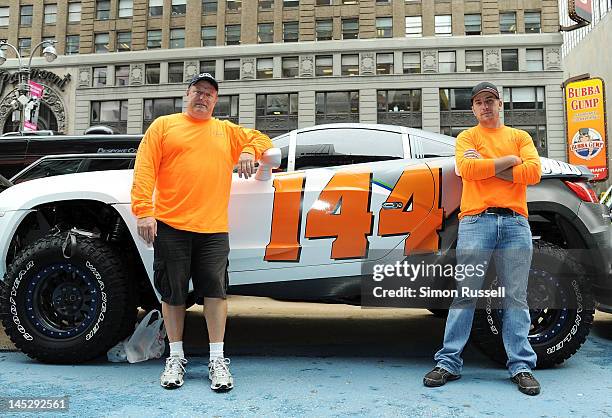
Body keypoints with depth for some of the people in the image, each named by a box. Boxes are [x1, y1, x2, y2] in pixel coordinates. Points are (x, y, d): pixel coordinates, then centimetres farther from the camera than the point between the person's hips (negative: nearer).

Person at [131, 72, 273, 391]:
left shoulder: (227, 131, 19)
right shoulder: (163, 125, 11)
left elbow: (261, 139, 29)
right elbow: (144, 170, 2)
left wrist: (248, 151, 5)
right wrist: (143, 211, -9)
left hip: (213, 228, 1)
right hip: (170, 225, -1)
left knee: (215, 291, -1)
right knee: (172, 292, 6)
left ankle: (217, 359, 10)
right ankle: (176, 358, 20)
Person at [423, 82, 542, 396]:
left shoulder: (520, 137, 19)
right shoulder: (467, 137, 14)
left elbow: (533, 171, 1)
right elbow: (467, 169, -7)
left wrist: (485, 167, -3)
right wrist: (509, 160, -1)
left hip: (515, 222, 2)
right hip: (476, 222, -2)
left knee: (516, 297, 4)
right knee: (464, 295, -2)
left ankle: (521, 366, 11)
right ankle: (449, 363, 3)